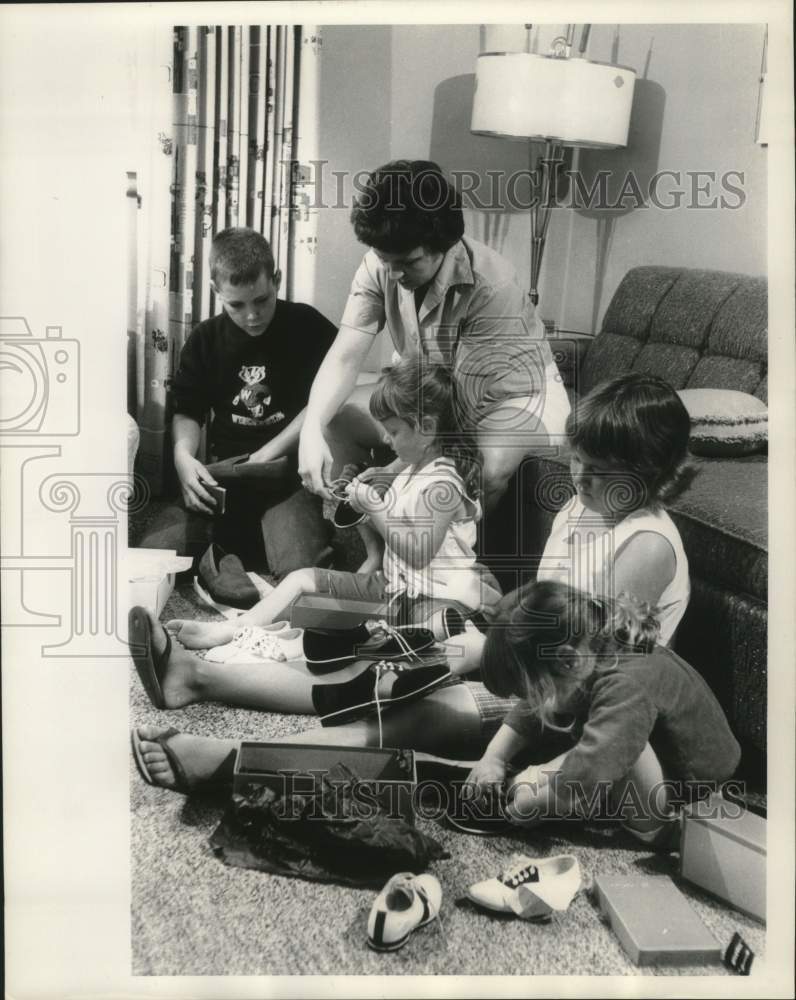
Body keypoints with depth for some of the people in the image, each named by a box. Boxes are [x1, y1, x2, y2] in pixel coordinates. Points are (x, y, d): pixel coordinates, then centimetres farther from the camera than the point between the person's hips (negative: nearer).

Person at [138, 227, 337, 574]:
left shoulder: (309, 328, -1)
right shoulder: (205, 339, 11)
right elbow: (187, 411, 12)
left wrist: (266, 455, -15)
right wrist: (184, 454, -11)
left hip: (290, 476, -3)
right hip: (222, 477, 4)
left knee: (301, 574, -30)